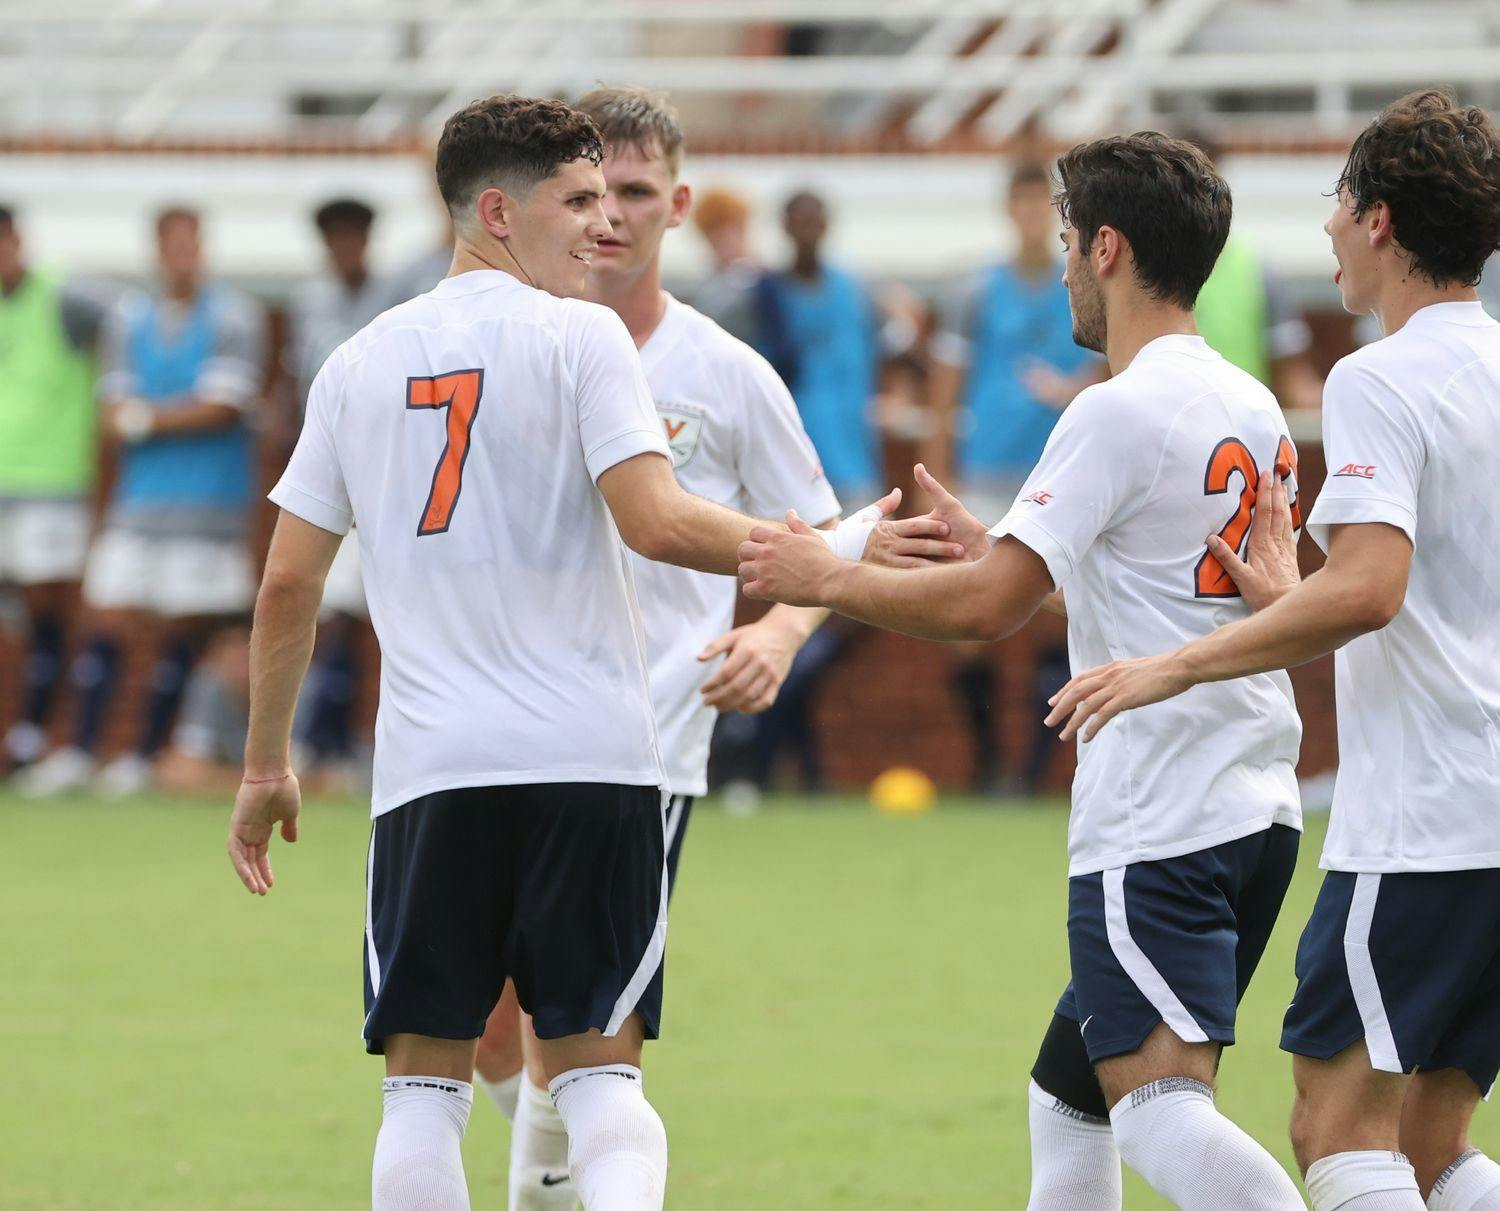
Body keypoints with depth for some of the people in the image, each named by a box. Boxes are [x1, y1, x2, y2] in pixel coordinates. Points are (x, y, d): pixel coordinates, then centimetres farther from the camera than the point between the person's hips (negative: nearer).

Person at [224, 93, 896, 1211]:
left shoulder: (360, 363, 11)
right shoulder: (579, 336, -2)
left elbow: (289, 583, 12)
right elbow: (654, 521, -14)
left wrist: (268, 766, 21)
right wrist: (831, 555, -6)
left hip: (428, 768, 3)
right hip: (589, 754, -3)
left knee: (425, 1084, 6)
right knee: (597, 1072, 2)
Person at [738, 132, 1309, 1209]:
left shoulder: (1122, 412, -13)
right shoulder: (1253, 410, 15)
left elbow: (988, 608, -16)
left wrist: (832, 579, -3)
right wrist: (1007, 548, 30)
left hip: (1156, 825, -9)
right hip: (1257, 810, 9)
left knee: (1158, 1108, -19)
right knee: (1071, 1093, 19)